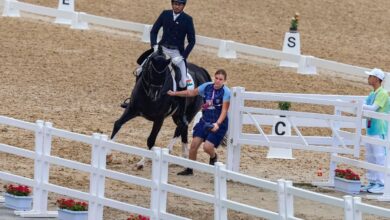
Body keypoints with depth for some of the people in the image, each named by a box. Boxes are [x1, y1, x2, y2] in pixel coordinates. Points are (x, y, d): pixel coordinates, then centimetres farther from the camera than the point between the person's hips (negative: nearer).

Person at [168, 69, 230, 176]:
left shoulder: (226, 92, -16)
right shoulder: (207, 86, -1)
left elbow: (224, 110, -19)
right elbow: (191, 93, 13)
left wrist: (217, 124, -32)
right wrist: (175, 93, 12)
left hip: (219, 124, -5)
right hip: (205, 121, 5)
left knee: (207, 147, -16)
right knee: (194, 144, 0)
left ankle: (213, 157, 21)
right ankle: (189, 169, 17)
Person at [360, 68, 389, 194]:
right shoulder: (372, 94, 16)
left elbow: (373, 108, -19)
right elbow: (366, 108, 18)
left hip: (379, 131, -9)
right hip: (371, 129, 9)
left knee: (380, 157, -8)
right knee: (370, 157, 12)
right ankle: (372, 182, 18)